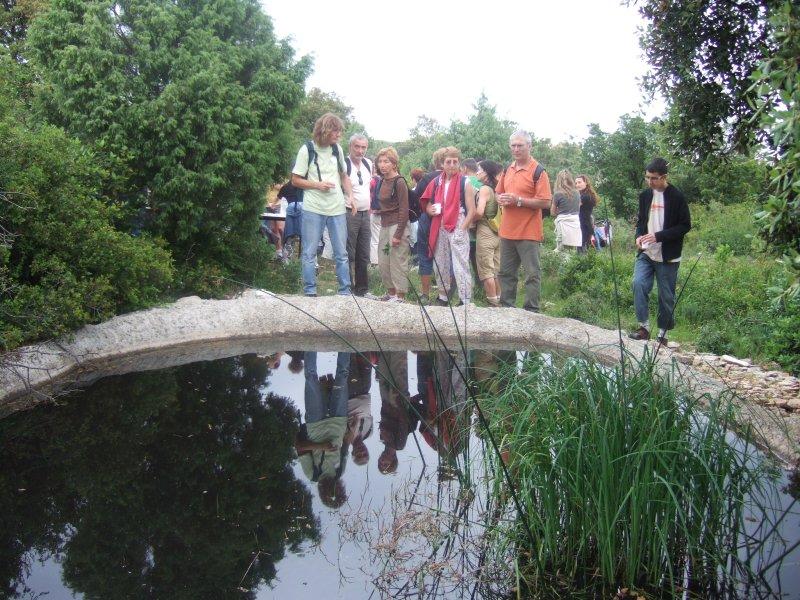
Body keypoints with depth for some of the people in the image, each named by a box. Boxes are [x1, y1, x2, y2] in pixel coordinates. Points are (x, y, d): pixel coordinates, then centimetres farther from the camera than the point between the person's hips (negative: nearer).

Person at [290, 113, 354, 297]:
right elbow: (295, 180, -3)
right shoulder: (307, 150, -6)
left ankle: (345, 291, 16)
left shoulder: (337, 149, 7)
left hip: (337, 209, 4)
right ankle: (310, 292, 11)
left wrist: (350, 196, 4)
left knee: (341, 254, 8)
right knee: (309, 253, 2)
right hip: (313, 209, -4)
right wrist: (317, 185, -16)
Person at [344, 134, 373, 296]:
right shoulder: (344, 164, -13)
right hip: (349, 214, -7)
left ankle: (362, 289, 21)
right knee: (348, 255, -5)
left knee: (363, 255, 12)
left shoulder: (368, 164, 10)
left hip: (365, 214, 7)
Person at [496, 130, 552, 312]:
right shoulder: (507, 170, 12)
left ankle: (531, 311, 5)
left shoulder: (538, 171, -9)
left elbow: (545, 202, -14)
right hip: (507, 232, 7)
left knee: (532, 274, -1)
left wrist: (518, 200, -19)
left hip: (528, 233, -7)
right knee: (506, 273, 14)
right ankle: (507, 307, 26)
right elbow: (499, 193, 23)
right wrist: (501, 199, -1)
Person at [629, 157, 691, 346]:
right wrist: (639, 236, -4)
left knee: (666, 295, 4)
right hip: (646, 253, 4)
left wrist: (659, 236, -19)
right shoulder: (645, 195, 7)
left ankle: (662, 333, 16)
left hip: (667, 256, -4)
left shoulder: (676, 197, -9)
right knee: (638, 284, -15)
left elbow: (685, 225, -9)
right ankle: (644, 327, -6)